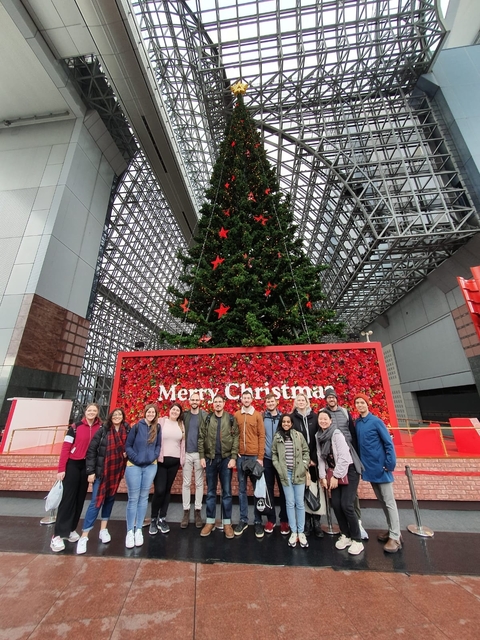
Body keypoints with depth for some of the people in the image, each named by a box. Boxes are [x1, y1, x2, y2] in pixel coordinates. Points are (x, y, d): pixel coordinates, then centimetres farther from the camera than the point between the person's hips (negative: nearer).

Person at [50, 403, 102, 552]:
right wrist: (61, 469, -12)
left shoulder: (100, 428, -2)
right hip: (73, 465, -3)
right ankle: (58, 535, 9)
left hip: (87, 466, 3)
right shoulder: (75, 427, -8)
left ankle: (71, 529, 27)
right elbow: (65, 448, -9)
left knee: (80, 499, 11)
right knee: (68, 498, -2)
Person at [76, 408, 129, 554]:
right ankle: (84, 536, 15)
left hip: (116, 471, 4)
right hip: (101, 471, -3)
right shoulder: (103, 430, -13)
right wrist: (90, 471, -10)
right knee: (96, 501, 0)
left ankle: (103, 529, 32)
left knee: (110, 499, 15)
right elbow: (91, 450, -10)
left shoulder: (127, 431, -4)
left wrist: (127, 453, -8)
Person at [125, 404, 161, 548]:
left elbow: (158, 446, 8)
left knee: (144, 497, 11)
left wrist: (153, 456, -7)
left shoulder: (157, 428, 2)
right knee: (133, 498, 4)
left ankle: (139, 530, 23)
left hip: (150, 466, 2)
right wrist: (136, 458, -11)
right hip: (134, 465, -2)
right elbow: (128, 446, -2)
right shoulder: (136, 427, -5)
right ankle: (130, 531, 18)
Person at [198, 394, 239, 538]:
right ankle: (210, 521, 28)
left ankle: (227, 523, 24)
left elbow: (235, 439, -4)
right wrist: (202, 457, -3)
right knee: (211, 492, 14)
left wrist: (233, 457, -10)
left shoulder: (231, 419, -2)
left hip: (226, 459, -1)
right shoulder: (207, 419, 2)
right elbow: (201, 438, 3)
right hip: (210, 459, 1)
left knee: (227, 492, 9)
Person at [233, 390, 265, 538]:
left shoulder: (257, 415, -1)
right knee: (242, 489, 11)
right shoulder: (236, 415, 4)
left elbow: (261, 436, -2)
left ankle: (258, 521, 21)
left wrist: (260, 457, -6)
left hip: (254, 456, -1)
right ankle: (243, 520, 25)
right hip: (240, 456, 2)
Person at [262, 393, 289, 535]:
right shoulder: (261, 417, -2)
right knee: (269, 489, 11)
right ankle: (271, 519, 26)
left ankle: (284, 520, 24)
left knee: (283, 489, 8)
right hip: (267, 458, 0)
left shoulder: (283, 417, 1)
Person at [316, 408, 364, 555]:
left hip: (349, 471, -6)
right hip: (333, 473, 6)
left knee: (346, 505, -9)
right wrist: (323, 476, -1)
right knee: (336, 504, 3)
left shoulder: (336, 433, -19)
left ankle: (357, 540, 10)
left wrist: (336, 476, -15)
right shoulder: (318, 436, 1)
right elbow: (320, 457, 5)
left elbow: (343, 457, -20)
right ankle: (345, 535, 23)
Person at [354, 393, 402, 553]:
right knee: (381, 501, 17)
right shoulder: (356, 423, 2)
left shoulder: (376, 421, -13)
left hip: (380, 467, -6)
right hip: (369, 468, 6)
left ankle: (395, 537, 12)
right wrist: (360, 463, 7)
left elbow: (388, 443, -11)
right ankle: (392, 530, 32)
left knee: (389, 502, 2)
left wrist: (390, 464, -15)